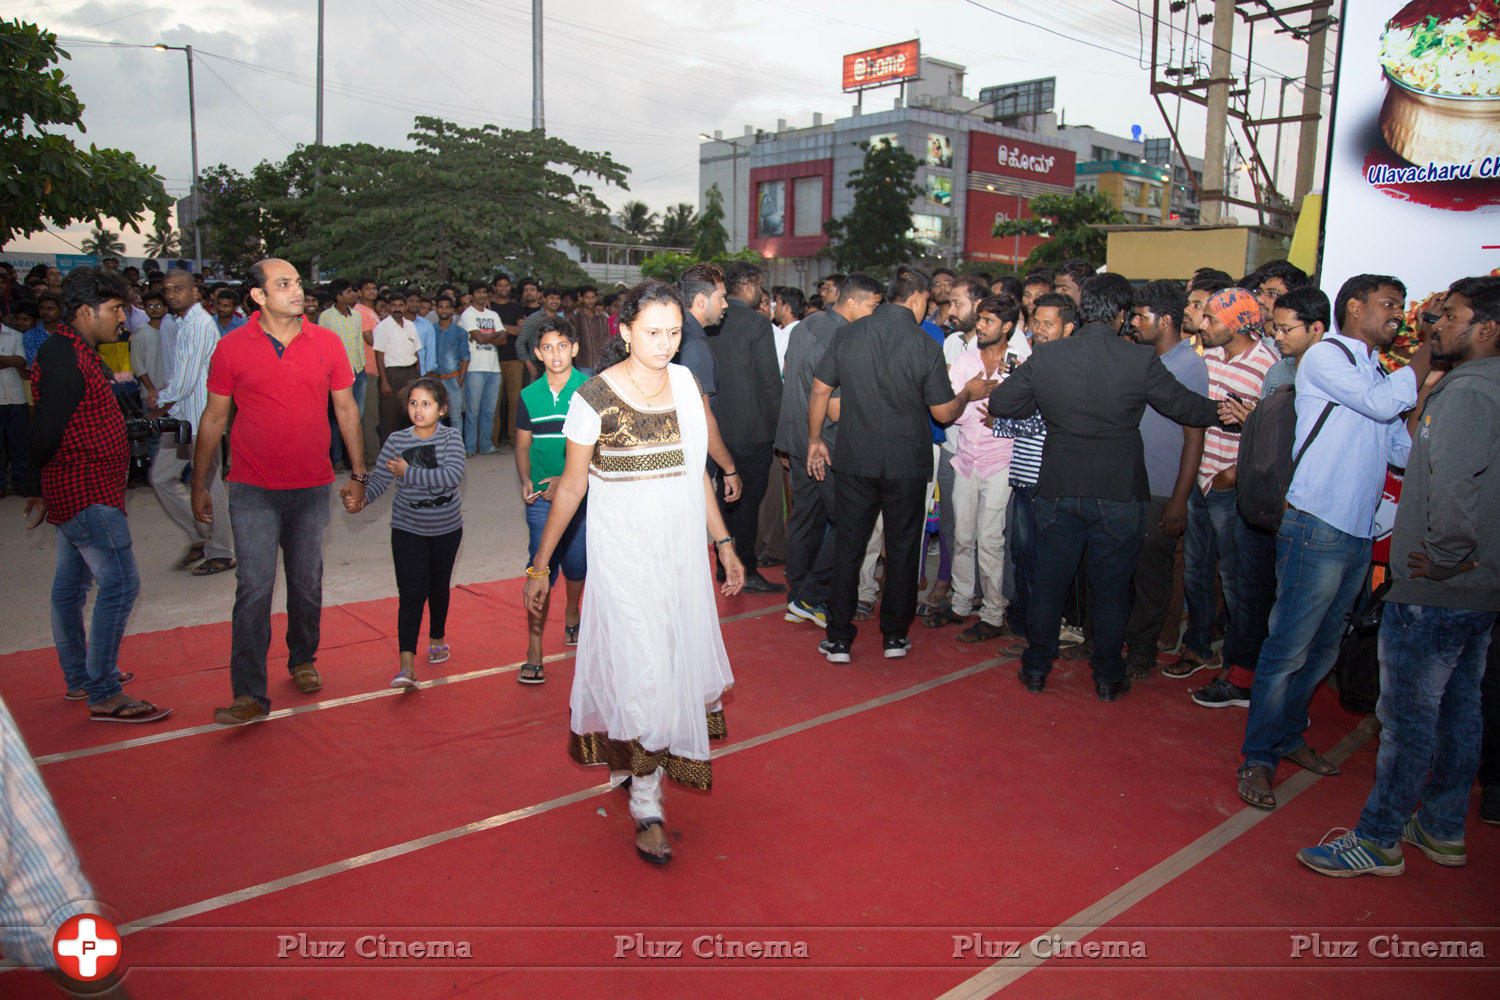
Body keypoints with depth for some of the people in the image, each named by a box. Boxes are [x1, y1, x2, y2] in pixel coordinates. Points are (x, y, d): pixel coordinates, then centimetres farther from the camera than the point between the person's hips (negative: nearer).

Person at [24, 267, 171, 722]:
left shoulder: (77, 353, 14)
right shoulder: (65, 360, -19)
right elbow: (46, 433, -20)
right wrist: (38, 484, -4)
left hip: (78, 490, 11)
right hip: (85, 492, -11)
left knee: (71, 582, 17)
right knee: (119, 582, -11)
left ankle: (79, 677, 30)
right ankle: (104, 695, -5)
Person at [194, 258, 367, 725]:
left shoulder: (326, 343, 1)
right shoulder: (232, 348, -3)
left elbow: (346, 409, 8)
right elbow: (214, 419, 4)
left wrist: (358, 473, 7)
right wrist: (199, 485, 6)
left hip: (312, 487, 2)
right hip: (253, 491, -2)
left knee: (307, 584, 12)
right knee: (254, 587, -8)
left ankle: (302, 660, 35)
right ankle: (249, 694, -3)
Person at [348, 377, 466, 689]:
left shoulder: (451, 437, -10)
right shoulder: (396, 440, -5)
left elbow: (454, 476, -25)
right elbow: (379, 478, 0)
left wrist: (409, 472, -22)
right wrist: (361, 499, -19)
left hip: (446, 527, 1)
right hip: (408, 528, -1)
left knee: (439, 587, 18)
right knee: (411, 592, -11)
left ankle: (437, 639, 42)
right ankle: (407, 663, -17)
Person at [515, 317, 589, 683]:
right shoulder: (529, 396, 3)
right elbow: (523, 445, 12)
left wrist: (568, 480, -15)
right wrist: (525, 480, -6)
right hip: (542, 497, 1)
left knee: (576, 563, 14)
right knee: (541, 570, -5)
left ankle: (571, 614, 44)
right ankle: (534, 649, 1)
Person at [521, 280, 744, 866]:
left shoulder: (685, 384, 3)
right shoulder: (594, 399, -12)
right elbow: (571, 486, -4)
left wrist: (723, 543, 13)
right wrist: (540, 564, 0)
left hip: (683, 548, 5)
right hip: (624, 552, -5)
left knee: (675, 659, 12)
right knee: (640, 669, -6)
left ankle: (633, 765, 36)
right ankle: (647, 806, 8)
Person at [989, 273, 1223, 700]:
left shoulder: (1044, 358, -4)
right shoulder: (1141, 360, -10)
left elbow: (1000, 402, 5)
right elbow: (1186, 407, 2)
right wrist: (1225, 410, 21)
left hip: (1058, 489, 2)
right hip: (1119, 493, -2)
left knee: (1048, 583, 14)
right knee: (1111, 589, 12)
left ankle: (1036, 668, 24)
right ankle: (1108, 676, 23)